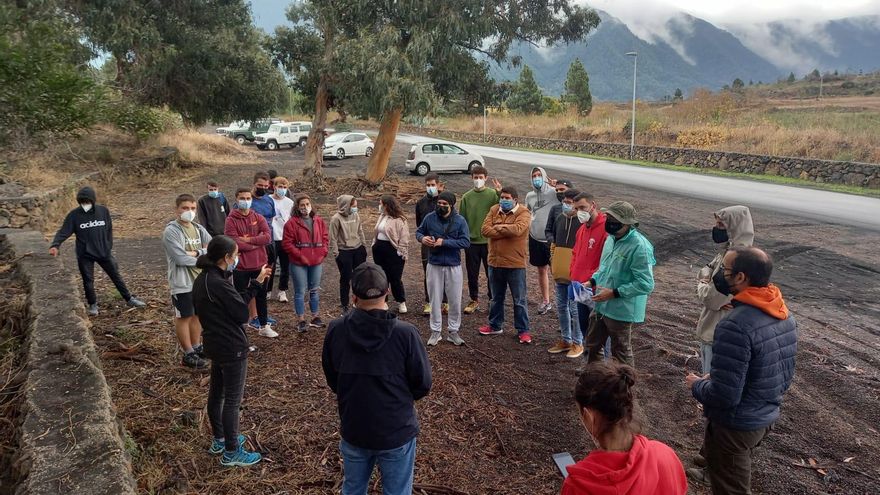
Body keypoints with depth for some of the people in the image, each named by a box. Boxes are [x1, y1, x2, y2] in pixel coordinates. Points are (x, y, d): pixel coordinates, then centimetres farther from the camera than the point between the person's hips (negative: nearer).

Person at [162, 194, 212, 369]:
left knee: (197, 314, 18)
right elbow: (181, 259, -24)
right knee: (184, 316, 6)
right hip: (182, 283, -7)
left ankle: (196, 347, 33)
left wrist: (196, 253, -19)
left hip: (200, 280, 7)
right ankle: (188, 354, 16)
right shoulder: (171, 231, -16)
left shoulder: (199, 229, 5)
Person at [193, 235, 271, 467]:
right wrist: (256, 284, -13)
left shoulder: (202, 280, 3)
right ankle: (231, 452, 15)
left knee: (216, 393, 21)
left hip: (215, 344, 10)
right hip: (232, 348, -10)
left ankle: (220, 439, 39)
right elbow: (243, 314, -19)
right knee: (232, 400, 3)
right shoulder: (219, 284, -27)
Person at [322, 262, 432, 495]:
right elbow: (423, 384, -11)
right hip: (397, 431, -2)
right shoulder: (406, 333, -22)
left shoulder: (335, 330, -14)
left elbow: (332, 380, 1)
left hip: (353, 430, 3)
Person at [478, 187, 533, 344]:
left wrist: (498, 227, -13)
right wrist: (507, 232, -16)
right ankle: (495, 326, 33)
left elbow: (517, 229, -28)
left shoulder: (523, 213, -9)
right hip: (495, 262, 5)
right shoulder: (494, 210, 5)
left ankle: (523, 330, 15)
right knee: (496, 298, 18)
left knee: (519, 300, 5)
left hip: (515, 263, -5)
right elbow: (485, 229, -8)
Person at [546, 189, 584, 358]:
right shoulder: (559, 219, 9)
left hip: (575, 273, -7)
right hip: (560, 272, 7)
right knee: (561, 306, 14)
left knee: (574, 308, -1)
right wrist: (553, 262, 16)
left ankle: (578, 343, 13)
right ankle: (565, 340, 27)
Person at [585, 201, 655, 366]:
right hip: (601, 306, 9)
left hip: (621, 311, -8)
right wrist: (591, 282, 4)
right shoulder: (612, 238, 3)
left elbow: (646, 284, -24)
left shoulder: (639, 246, -23)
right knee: (592, 346, 24)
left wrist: (614, 293, -24)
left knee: (621, 354, 10)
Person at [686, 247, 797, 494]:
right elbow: (784, 375, 8)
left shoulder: (736, 325, -32)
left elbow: (723, 396, -31)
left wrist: (697, 385, -9)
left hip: (735, 425, -8)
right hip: (767, 417, 8)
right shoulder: (785, 316, -4)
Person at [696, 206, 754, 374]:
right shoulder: (729, 250, 3)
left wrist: (702, 285, -5)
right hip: (713, 328, 9)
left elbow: (711, 298, -26)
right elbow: (705, 272, 12)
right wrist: (706, 283, -10)